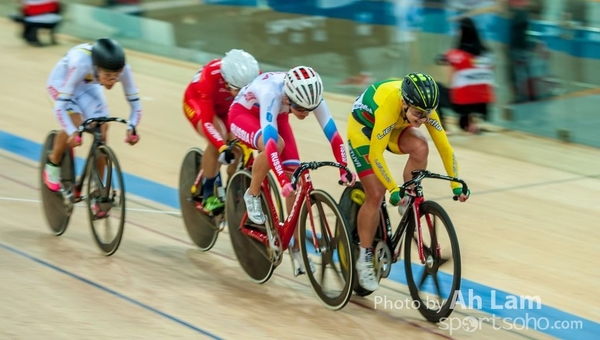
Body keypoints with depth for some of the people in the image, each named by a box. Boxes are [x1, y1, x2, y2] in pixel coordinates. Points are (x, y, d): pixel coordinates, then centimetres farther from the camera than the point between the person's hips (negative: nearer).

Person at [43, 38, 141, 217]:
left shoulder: (123, 69, -32)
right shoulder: (80, 65, -43)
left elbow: (135, 104, -22)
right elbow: (60, 106, -42)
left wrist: (131, 128, -39)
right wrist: (72, 132, -55)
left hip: (88, 85, 4)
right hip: (62, 81, -4)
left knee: (101, 129, -12)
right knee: (75, 123, -28)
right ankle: (53, 163, 1)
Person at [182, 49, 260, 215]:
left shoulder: (254, 77, -31)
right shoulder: (208, 78, -41)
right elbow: (207, 122, -43)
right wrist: (222, 149, -55)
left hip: (226, 106, 4)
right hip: (197, 102, -4)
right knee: (218, 138, -31)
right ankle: (209, 195, -16)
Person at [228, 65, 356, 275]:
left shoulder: (311, 95, -29)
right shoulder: (271, 93, -43)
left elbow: (333, 134, -28)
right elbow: (270, 142, -50)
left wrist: (344, 170, -38)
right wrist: (283, 181, -58)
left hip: (277, 117, 5)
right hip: (243, 114, -5)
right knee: (276, 144, -37)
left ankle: (297, 248, 3)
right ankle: (252, 195, -10)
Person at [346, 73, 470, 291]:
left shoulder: (423, 107, -27)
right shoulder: (389, 106, -41)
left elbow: (444, 146, -20)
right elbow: (376, 155, -38)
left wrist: (456, 183, -25)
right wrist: (393, 190, -38)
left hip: (394, 127, 4)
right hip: (363, 127, -4)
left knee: (420, 148, -28)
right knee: (375, 195, -10)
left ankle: (409, 205, -6)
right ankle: (364, 259, 5)